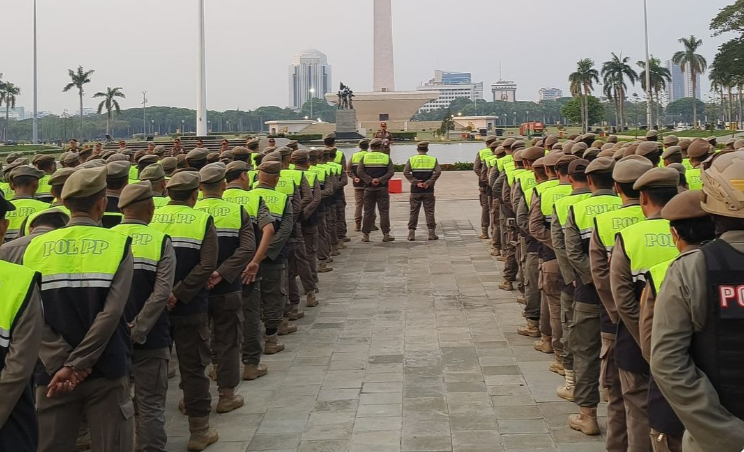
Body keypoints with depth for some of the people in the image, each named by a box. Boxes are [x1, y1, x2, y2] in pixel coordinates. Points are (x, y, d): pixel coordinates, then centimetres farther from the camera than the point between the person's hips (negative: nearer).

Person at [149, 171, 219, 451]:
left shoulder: (150, 218, -1)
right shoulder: (203, 221, -7)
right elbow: (207, 266, -18)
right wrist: (178, 294, -17)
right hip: (191, 308, -2)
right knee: (193, 368, 8)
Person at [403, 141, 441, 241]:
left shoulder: (412, 159, 2)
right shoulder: (433, 160, 2)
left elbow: (406, 172, -10)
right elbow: (438, 172, -12)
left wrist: (415, 182, -9)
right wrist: (429, 182, -10)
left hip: (415, 191, 0)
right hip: (428, 191, 0)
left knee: (413, 212, 7)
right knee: (429, 212, 6)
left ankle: (411, 233, 6)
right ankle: (432, 233, 6)